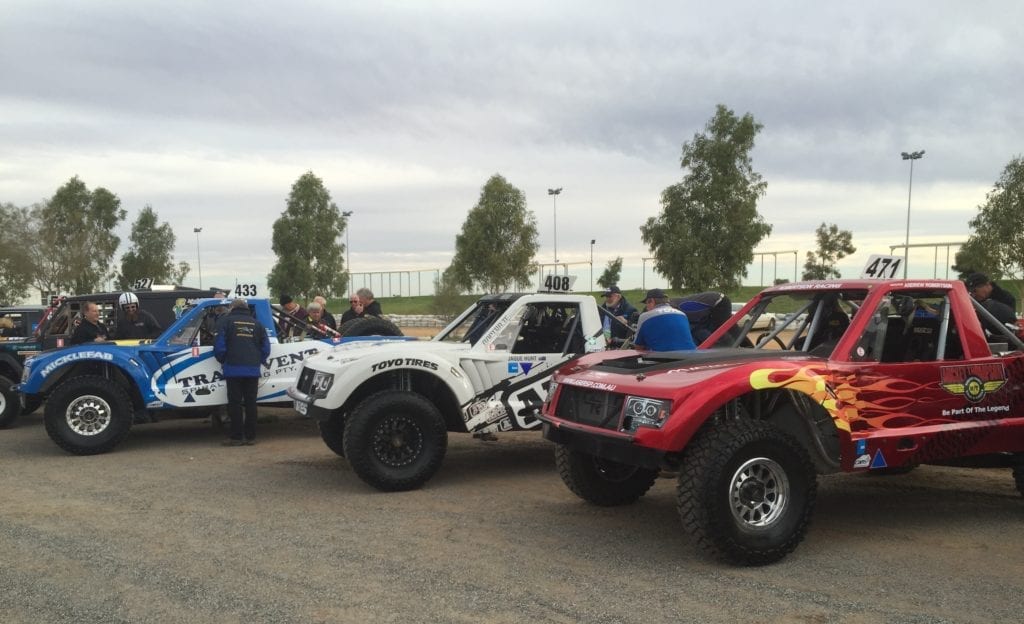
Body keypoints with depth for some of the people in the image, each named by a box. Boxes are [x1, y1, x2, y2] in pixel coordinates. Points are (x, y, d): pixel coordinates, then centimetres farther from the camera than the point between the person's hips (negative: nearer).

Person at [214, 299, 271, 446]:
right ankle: (250, 437, 10)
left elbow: (219, 345, -4)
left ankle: (236, 437, 2)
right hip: (253, 370, 3)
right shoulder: (256, 323, 14)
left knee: (235, 403, 1)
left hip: (234, 369, -3)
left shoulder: (226, 320, 3)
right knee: (250, 403, 8)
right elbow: (266, 347, 11)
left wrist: (222, 361, 10)